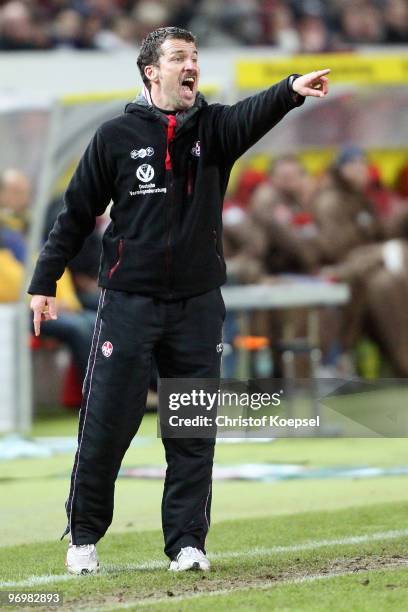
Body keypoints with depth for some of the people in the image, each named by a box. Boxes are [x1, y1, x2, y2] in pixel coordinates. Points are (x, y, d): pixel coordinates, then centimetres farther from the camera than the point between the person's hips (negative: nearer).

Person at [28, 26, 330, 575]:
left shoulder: (213, 128, 3)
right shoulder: (117, 136, -1)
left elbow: (255, 115, -20)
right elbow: (77, 214, 4)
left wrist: (292, 91, -42)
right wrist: (44, 282, 2)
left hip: (198, 306, 2)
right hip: (129, 303, -2)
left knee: (194, 433, 3)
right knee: (106, 424, 0)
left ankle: (187, 542, 10)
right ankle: (83, 536, 15)